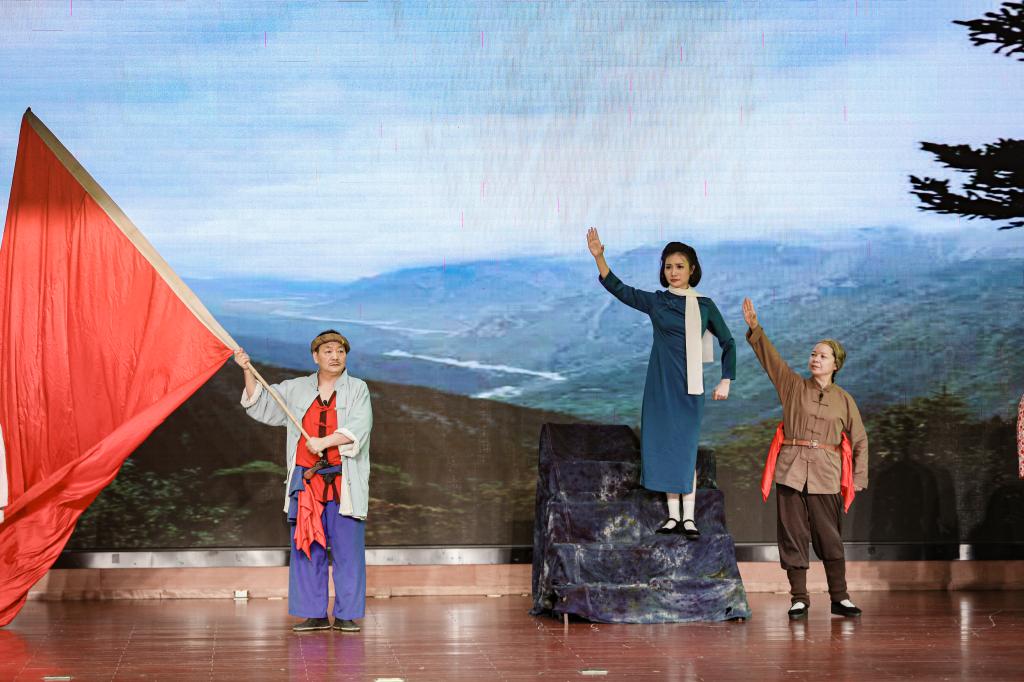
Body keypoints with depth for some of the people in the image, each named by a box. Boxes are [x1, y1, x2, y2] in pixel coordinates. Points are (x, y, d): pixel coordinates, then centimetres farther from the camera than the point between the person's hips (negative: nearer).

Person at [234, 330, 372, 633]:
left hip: (343, 483, -3)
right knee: (306, 549, 4)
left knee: (347, 549, -3)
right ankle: (314, 614, 10)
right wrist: (248, 372, 2)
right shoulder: (296, 389, 14)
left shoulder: (357, 389, 5)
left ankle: (346, 614, 3)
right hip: (306, 480, 3)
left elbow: (358, 428, -9)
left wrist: (323, 442, -19)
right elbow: (261, 405, 15)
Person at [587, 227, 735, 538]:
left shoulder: (705, 306, 3)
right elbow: (619, 289, -2)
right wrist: (599, 257, -15)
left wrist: (726, 381, 0)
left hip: (689, 387, -2)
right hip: (660, 384, 2)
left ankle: (689, 517, 0)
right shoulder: (656, 301, 4)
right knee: (663, 446, 2)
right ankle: (673, 515, 9)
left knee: (685, 448, -5)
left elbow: (728, 342, 8)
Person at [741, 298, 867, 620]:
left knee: (829, 536, 2)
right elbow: (769, 356, 2)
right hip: (791, 469, 1)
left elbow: (859, 441, 9)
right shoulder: (794, 386, 8)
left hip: (826, 474, -1)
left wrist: (858, 479, 2)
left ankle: (839, 598, 11)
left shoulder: (844, 400, 7)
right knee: (793, 535, 0)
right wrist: (755, 328, -11)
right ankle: (798, 599, 7)